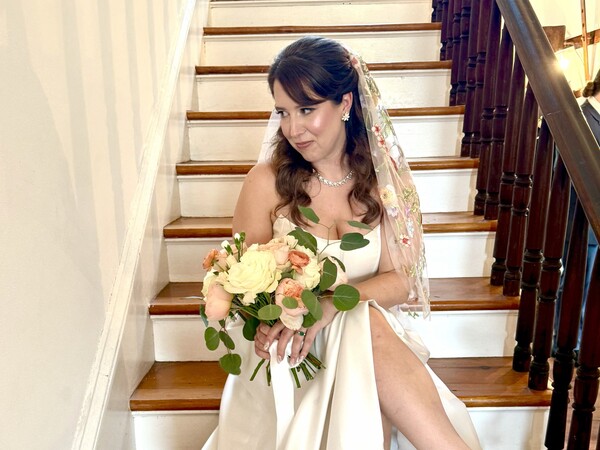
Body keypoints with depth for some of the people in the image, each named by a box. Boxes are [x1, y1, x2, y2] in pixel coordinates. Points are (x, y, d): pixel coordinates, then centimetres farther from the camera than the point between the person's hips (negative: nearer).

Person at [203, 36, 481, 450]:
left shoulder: (382, 178, 0)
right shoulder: (267, 182, -6)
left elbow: (401, 279, -4)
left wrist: (330, 303, -23)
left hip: (370, 337, 2)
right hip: (288, 354, -1)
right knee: (367, 324, -31)